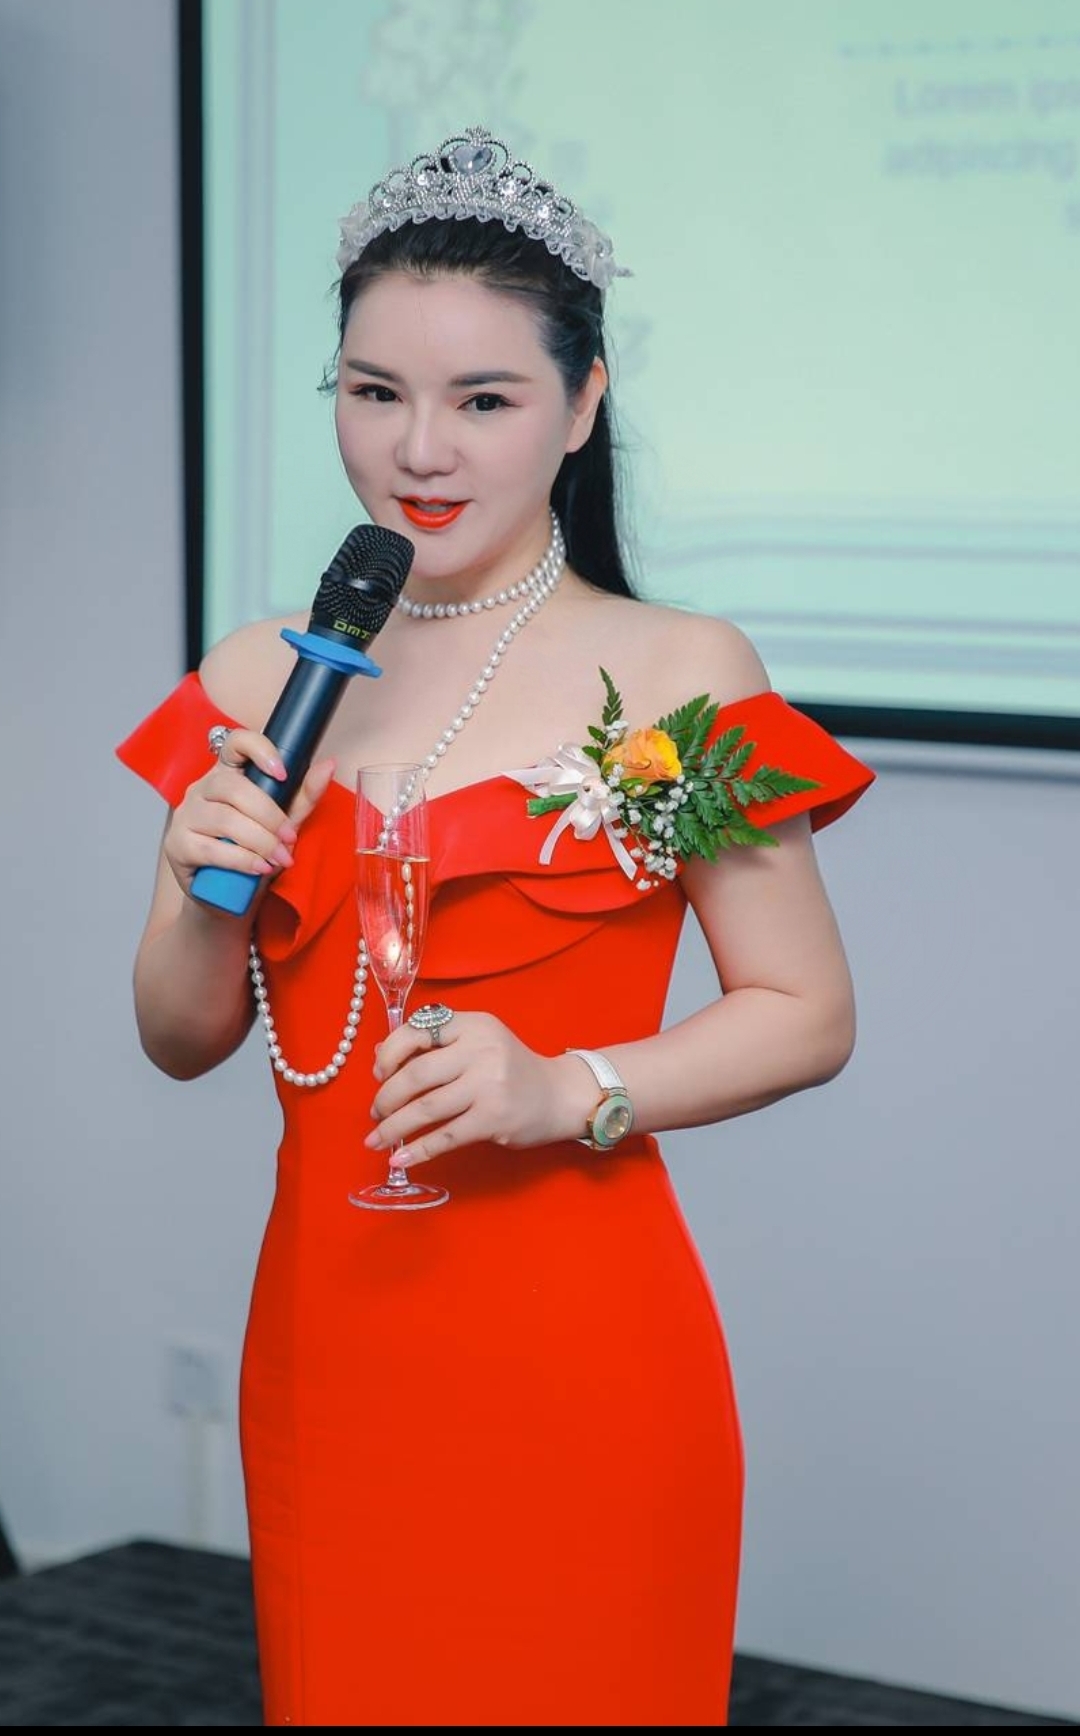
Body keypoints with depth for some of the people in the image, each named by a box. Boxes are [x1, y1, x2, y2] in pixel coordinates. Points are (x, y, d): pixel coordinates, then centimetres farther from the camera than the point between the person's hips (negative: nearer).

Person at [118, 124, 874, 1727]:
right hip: (325, 1346, 4)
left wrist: (569, 1094, -19)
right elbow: (184, 1041, 12)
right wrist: (208, 898, -8)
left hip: (579, 1361, -4)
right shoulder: (260, 684, 6)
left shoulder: (679, 677, -7)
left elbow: (808, 1016, -5)